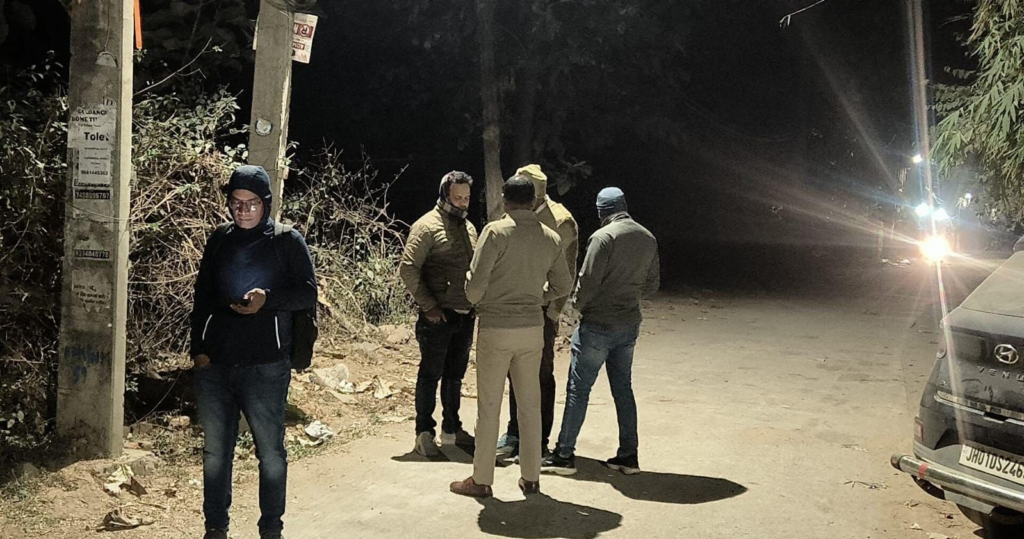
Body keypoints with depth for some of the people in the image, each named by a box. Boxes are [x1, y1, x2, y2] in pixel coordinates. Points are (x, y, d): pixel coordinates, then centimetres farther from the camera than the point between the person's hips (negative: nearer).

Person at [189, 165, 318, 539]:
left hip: (265, 367, -4)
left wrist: (269, 299, -22)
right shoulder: (220, 239, 9)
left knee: (270, 451, 4)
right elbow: (202, 295, 12)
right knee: (215, 451, 12)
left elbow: (308, 294, -5)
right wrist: (199, 348, 5)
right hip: (214, 364, 4)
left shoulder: (287, 241, -1)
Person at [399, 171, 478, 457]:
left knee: (455, 375, 15)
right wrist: (428, 305, -15)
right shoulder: (427, 226, -8)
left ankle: (451, 428, 27)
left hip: (465, 316, 7)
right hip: (438, 316, -7)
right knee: (431, 374, 0)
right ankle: (424, 433, 8)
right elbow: (408, 268, -13)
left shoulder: (468, 228, 15)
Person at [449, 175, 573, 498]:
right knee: (530, 404, 14)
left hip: (495, 328, -4)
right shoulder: (550, 238, 3)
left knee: (488, 405, 5)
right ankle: (530, 477, 22)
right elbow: (563, 285, 10)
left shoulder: (496, 232, -12)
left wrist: (476, 302, 7)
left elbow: (476, 282, -14)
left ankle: (481, 480, 14)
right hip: (533, 328, 4)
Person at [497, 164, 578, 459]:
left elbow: (566, 272, -11)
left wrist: (554, 312, -15)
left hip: (542, 309, -7)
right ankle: (515, 433, 26)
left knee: (542, 374, 3)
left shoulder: (560, 220, -11)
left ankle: (540, 441, 13)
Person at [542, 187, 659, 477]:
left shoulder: (604, 236, -16)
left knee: (578, 388, 1)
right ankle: (628, 456, 18)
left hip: (598, 325, -7)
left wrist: (577, 304, 1)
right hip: (630, 324, 7)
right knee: (623, 388, 15)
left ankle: (564, 455, 6)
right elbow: (652, 283, 12)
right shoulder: (648, 238, 6)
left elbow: (588, 281, -17)